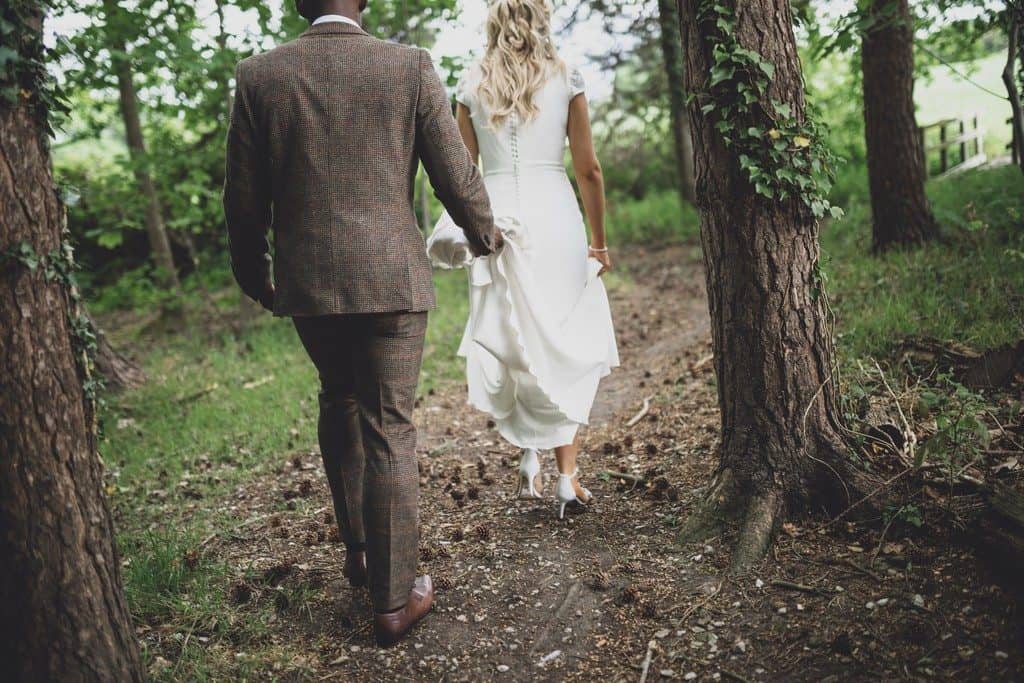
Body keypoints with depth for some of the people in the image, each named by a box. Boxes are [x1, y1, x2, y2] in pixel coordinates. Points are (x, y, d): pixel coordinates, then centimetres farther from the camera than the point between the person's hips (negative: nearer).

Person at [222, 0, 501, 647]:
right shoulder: (409, 66, -4)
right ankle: (394, 598, 12)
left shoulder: (259, 76, 0)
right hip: (392, 277, -2)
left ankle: (357, 550, 33)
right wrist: (485, 234, 19)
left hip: (307, 279, 2)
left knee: (340, 400, 24)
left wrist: (256, 277, 19)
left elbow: (244, 200, 4)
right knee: (390, 429, 4)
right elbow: (456, 175, -1)